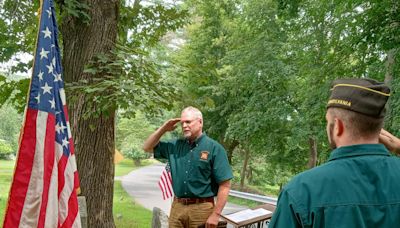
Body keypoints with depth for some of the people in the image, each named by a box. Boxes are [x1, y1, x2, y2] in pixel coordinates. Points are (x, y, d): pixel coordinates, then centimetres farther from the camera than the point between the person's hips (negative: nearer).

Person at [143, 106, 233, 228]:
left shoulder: (214, 148, -8)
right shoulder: (175, 145, 8)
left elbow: (225, 185, -11)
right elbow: (148, 147, 16)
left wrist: (216, 214, -16)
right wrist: (163, 129, 3)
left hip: (201, 208, -4)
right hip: (177, 207, 4)